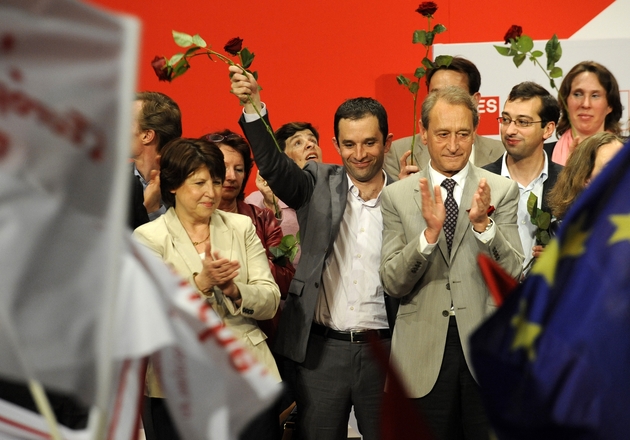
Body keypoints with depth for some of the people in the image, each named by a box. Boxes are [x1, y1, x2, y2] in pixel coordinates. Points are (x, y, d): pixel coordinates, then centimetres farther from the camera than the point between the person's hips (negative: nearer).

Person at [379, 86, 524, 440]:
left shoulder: (502, 191, 2)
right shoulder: (397, 196, 3)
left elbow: (514, 276, -5)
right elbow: (392, 283, -3)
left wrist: (483, 223, -20)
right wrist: (429, 233, -18)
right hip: (423, 357, 0)